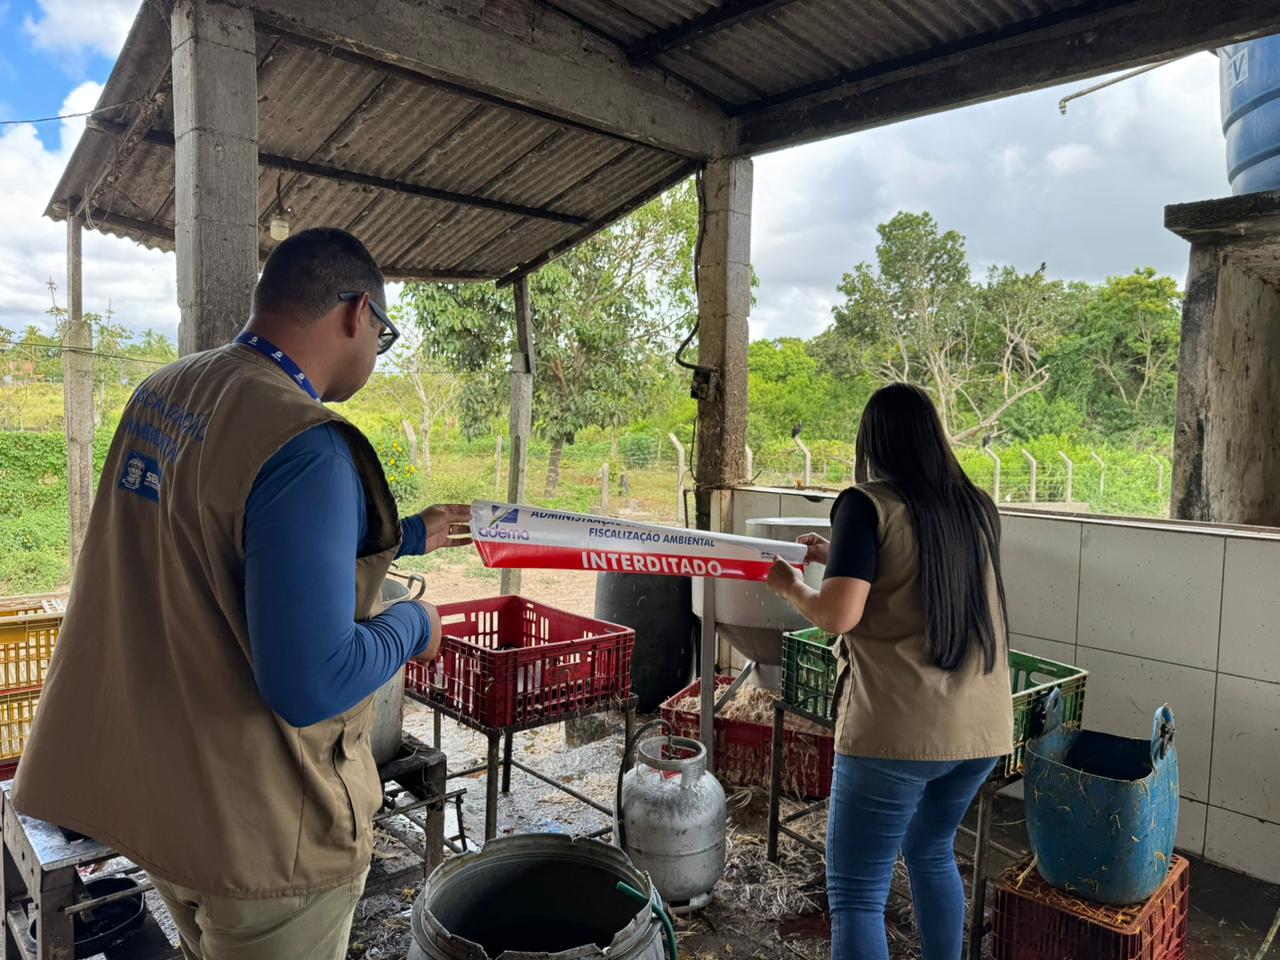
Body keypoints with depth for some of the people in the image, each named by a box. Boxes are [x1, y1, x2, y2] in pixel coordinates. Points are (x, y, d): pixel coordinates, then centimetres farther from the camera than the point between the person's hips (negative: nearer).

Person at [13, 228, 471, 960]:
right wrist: (413, 625, -12)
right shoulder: (306, 449, -28)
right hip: (257, 831, -7)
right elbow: (312, 684, -30)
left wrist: (406, 535, 21)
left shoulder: (161, 394, 1)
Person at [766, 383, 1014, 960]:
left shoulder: (868, 504, -10)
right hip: (983, 727, 7)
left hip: (896, 732, -7)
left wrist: (791, 587, 1)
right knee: (931, 852, 28)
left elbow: (839, 616, -18)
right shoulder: (977, 509, 8)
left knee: (856, 895, 5)